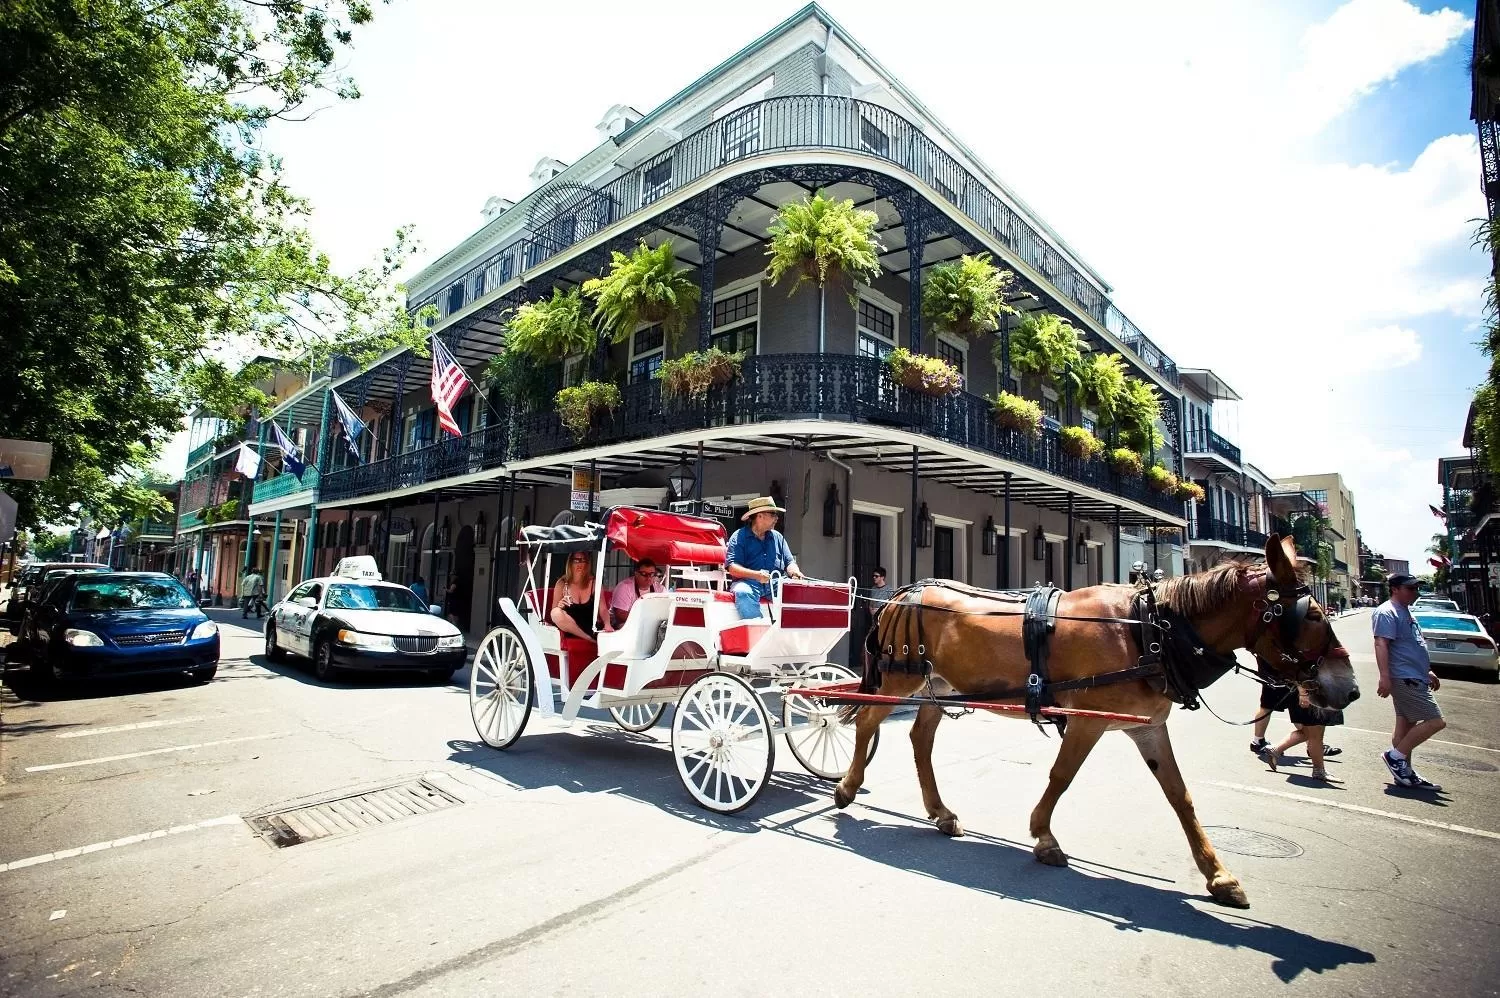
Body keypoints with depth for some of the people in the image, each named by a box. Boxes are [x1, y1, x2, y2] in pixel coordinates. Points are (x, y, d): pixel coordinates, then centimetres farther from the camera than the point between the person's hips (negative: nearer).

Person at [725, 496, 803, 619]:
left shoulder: (777, 537, 23)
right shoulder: (739, 537, 6)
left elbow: (789, 562, 21)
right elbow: (732, 568, -5)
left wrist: (795, 572, -4)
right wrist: (756, 575, -22)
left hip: (776, 584, 4)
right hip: (748, 582, -4)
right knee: (743, 592, -37)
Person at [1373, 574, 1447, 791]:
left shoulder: (1404, 612, 20)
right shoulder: (1386, 612, -13)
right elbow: (1381, 645, -21)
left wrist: (1428, 671, 29)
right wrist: (1385, 677, -28)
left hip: (1414, 678, 10)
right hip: (1404, 679, -10)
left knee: (1406, 724, 10)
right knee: (1435, 721, -11)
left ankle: (1405, 773, 14)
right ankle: (1395, 756, -3)